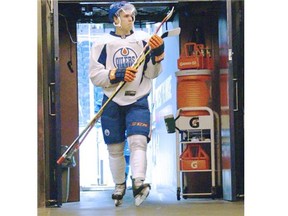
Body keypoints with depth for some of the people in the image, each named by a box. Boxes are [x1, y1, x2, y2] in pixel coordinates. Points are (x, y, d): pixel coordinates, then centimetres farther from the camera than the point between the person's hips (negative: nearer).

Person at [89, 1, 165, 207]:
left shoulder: (144, 39, 3)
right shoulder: (103, 43, 1)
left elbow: (152, 74, 2)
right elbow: (95, 75, -3)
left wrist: (158, 53, -14)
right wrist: (117, 75, -18)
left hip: (138, 100, 0)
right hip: (112, 101, 1)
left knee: (138, 141, -18)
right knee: (115, 148, 6)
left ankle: (139, 183, -29)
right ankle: (119, 186, 22)